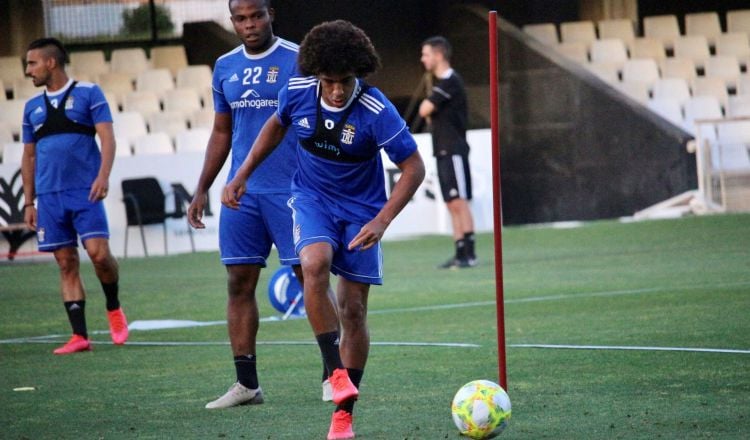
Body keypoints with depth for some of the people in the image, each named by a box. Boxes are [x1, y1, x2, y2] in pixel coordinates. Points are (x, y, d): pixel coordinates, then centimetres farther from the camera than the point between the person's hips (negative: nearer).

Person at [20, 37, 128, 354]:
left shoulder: (88, 93, 2)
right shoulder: (32, 107, 16)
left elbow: (107, 138, -5)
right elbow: (29, 156, 20)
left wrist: (103, 175, -19)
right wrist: (29, 202, 14)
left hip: (85, 192, -4)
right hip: (49, 197, 4)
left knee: (98, 253, -16)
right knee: (67, 265, 2)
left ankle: (114, 309, 11)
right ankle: (79, 336, 2)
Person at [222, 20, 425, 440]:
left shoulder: (376, 110, -25)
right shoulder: (298, 91, -14)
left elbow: (414, 167, -18)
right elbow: (277, 125, 9)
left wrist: (381, 221, -26)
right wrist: (242, 175, 8)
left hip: (361, 209, -1)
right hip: (312, 198, 2)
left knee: (354, 308, -1)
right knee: (316, 264, -30)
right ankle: (337, 372, -26)